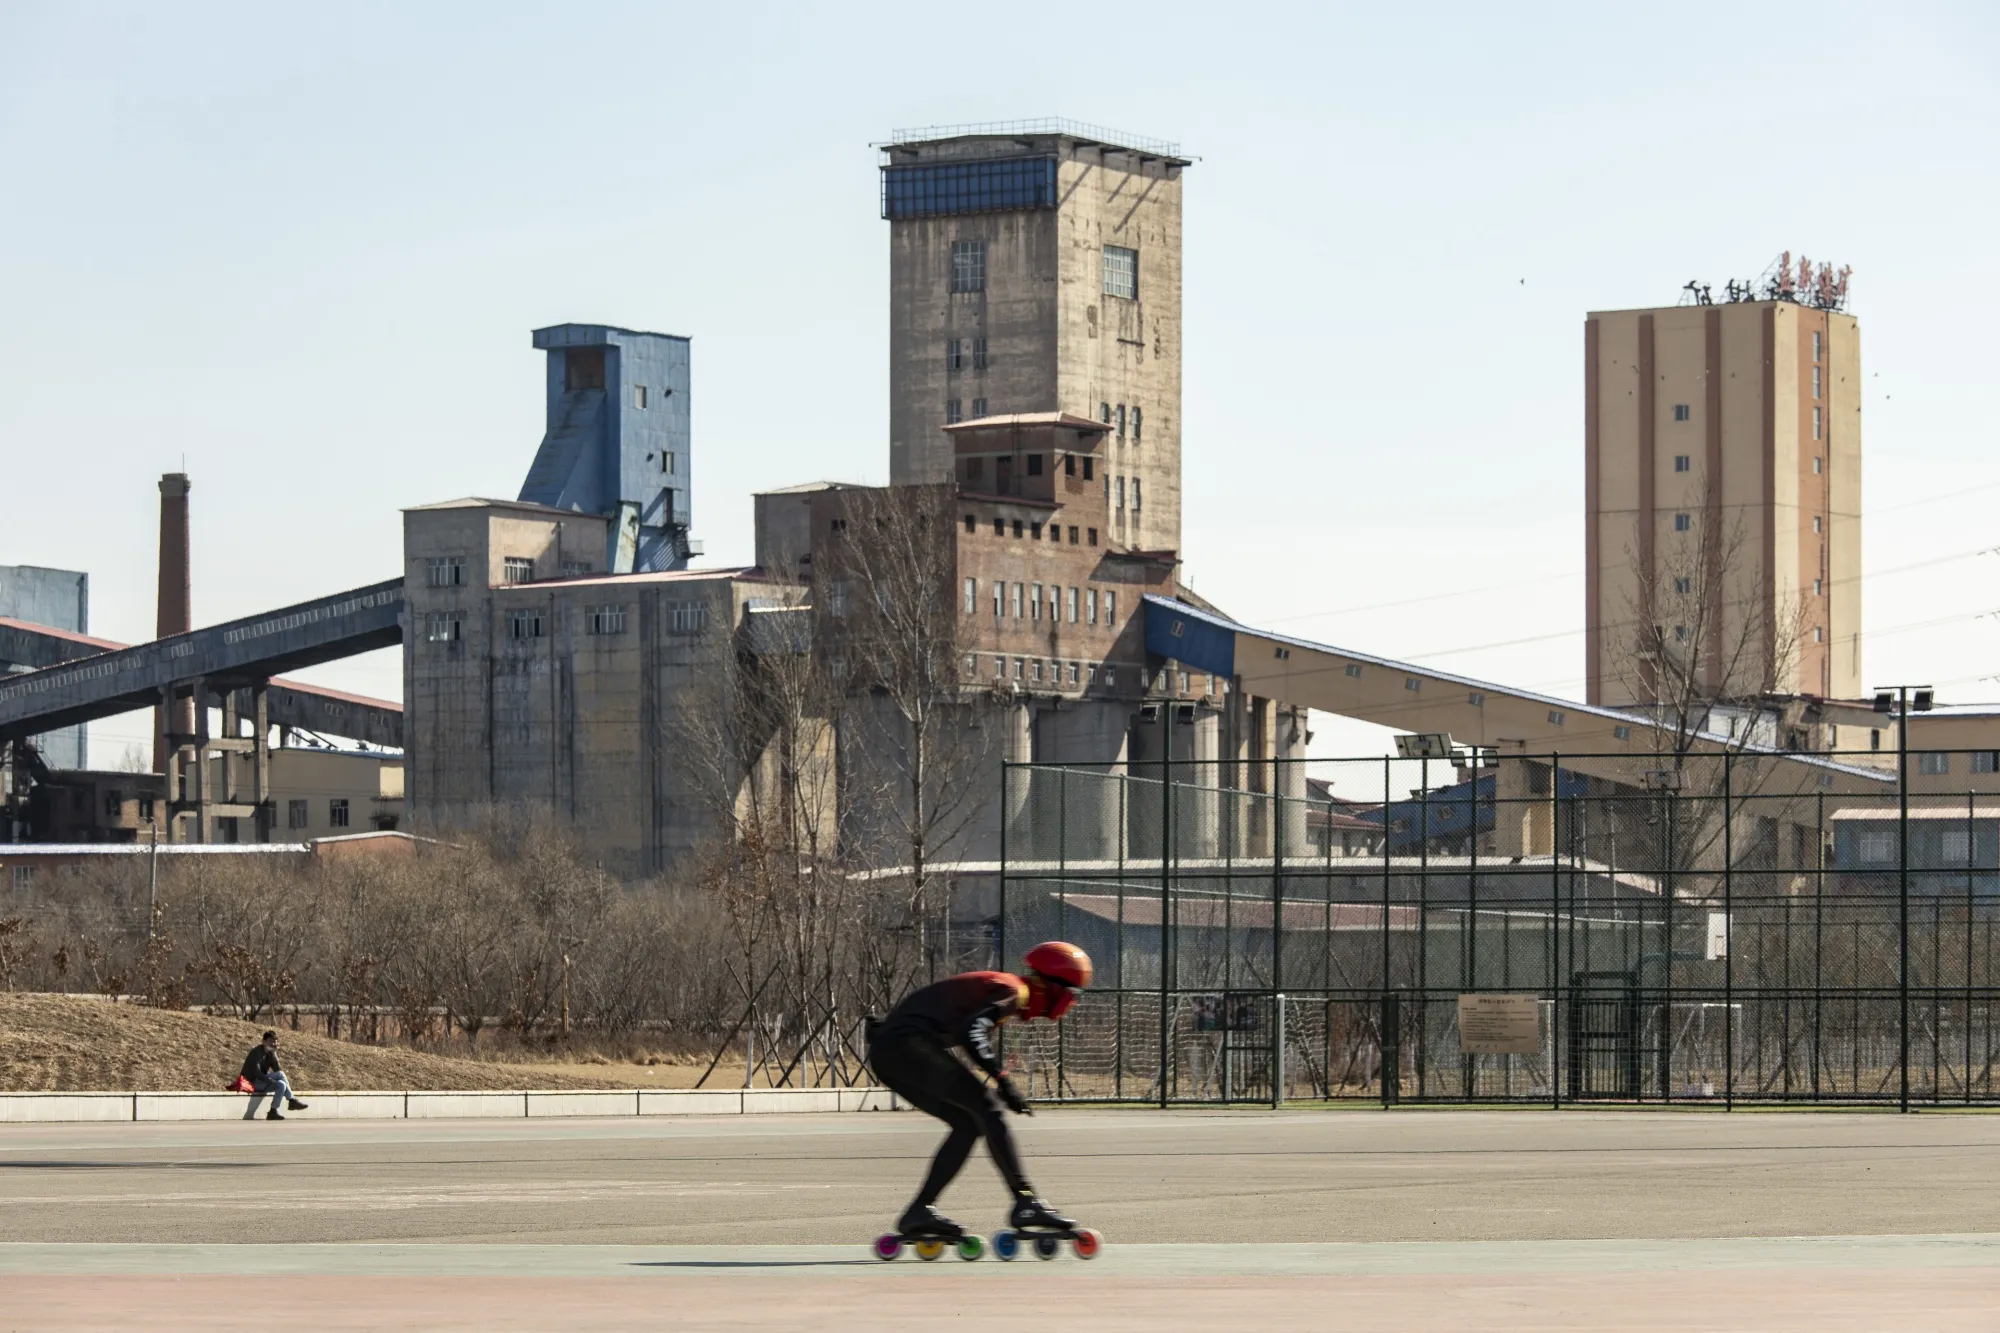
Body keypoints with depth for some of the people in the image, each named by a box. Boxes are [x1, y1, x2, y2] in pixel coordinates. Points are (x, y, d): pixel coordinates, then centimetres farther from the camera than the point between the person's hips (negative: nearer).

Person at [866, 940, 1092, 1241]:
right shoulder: (1014, 991, -5)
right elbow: (971, 1032, -21)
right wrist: (1002, 1082, -23)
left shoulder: (994, 984, 25)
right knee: (986, 1108, -12)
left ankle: (919, 1213, 8)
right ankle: (1025, 1204, -18)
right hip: (909, 1044, -10)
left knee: (969, 1123, 11)